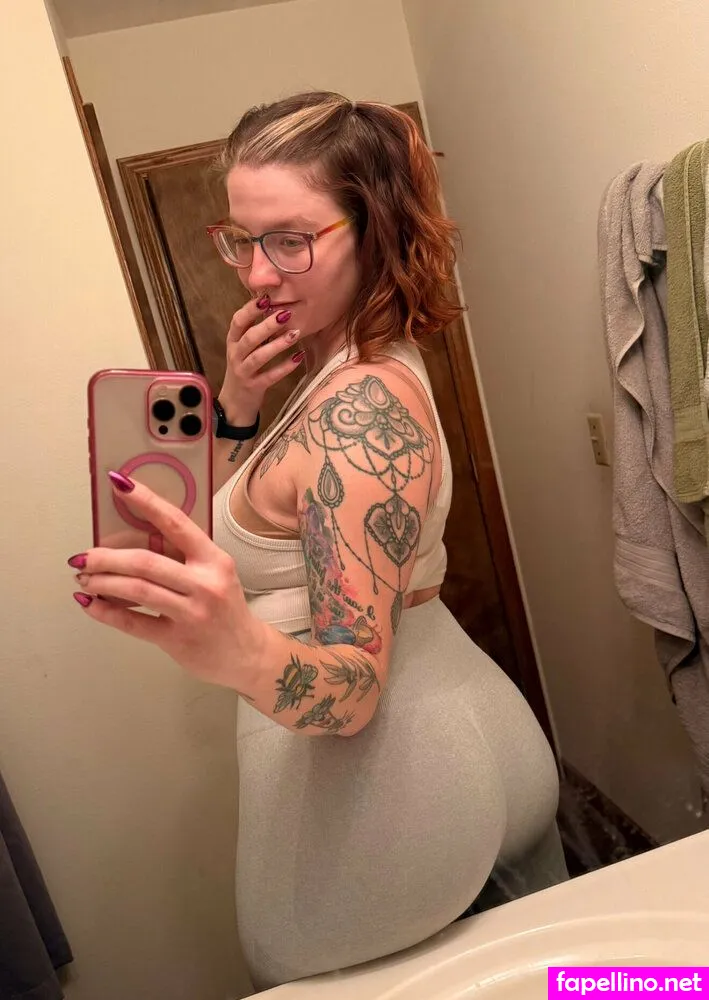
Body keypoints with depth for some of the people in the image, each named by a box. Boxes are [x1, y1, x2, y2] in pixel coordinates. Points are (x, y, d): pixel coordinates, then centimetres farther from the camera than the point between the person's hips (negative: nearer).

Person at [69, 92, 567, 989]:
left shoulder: (362, 407, -26)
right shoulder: (356, 366, 3)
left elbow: (356, 688, -29)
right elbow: (230, 522, 8)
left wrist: (243, 651, -48)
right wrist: (235, 403, -7)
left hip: (381, 799, -8)